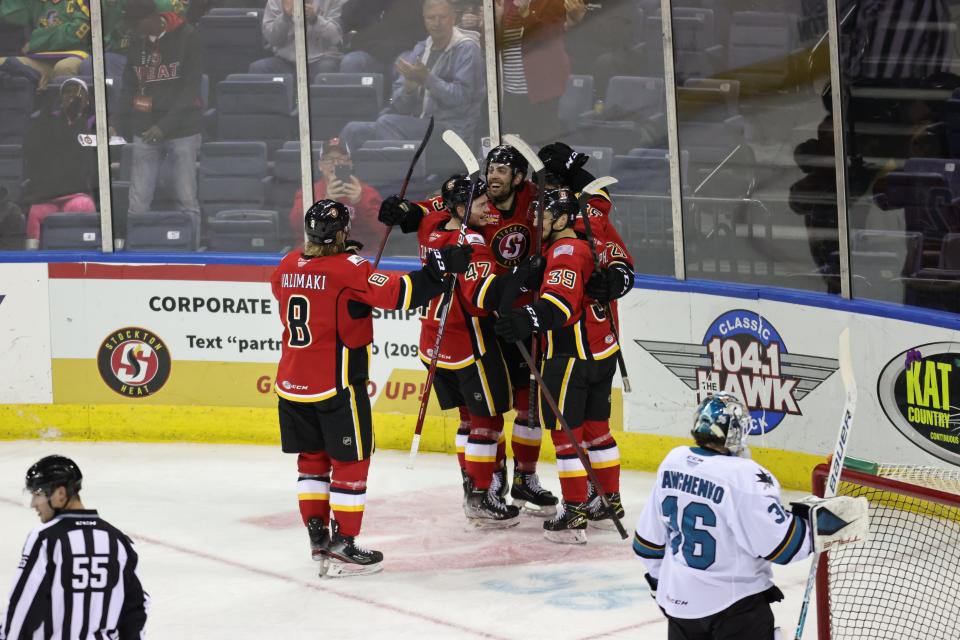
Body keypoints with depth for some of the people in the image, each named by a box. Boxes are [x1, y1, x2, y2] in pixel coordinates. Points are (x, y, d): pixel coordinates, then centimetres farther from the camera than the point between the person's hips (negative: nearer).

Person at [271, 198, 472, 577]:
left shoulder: (287, 266, 3)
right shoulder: (347, 269, -17)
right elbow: (397, 293, -26)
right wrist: (439, 269, -19)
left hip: (292, 384, 7)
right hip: (336, 386, -7)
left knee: (312, 457, 18)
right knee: (351, 461, 4)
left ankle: (317, 535, 24)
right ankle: (342, 548, 4)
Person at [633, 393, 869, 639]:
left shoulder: (672, 462, 0)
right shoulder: (743, 477, -22)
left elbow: (649, 537, 9)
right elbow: (781, 545, -21)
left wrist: (659, 581, 22)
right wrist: (819, 520, -10)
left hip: (677, 598, 7)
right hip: (733, 603, -7)